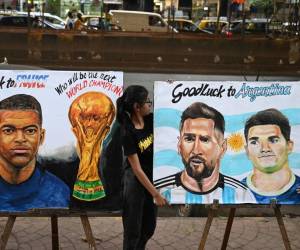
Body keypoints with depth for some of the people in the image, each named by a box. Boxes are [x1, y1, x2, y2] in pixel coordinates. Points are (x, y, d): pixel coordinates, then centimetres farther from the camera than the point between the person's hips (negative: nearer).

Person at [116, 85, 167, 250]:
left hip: (151, 177, 7)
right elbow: (137, 169, -22)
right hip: (135, 181, -7)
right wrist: (155, 193, -20)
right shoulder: (128, 132, -23)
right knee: (133, 228, 6)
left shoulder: (149, 120, -6)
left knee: (149, 227, 18)